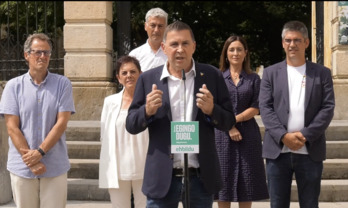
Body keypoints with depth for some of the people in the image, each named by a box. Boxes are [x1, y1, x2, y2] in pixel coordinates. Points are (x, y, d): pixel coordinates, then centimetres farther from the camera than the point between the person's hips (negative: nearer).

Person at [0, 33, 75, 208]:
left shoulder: (62, 84, 2)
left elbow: (61, 123, -5)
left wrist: (40, 152, -14)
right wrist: (30, 160, -11)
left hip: (55, 167, 0)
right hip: (22, 167, 0)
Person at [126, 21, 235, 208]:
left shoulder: (212, 76, 2)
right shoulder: (148, 79, 2)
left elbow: (229, 121, 4)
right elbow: (131, 125, 4)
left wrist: (211, 110, -16)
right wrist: (147, 110, -16)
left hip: (201, 178, 1)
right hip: (162, 178, 0)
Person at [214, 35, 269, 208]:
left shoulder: (254, 79, 8)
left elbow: (256, 108, -1)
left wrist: (234, 119, -13)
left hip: (248, 135, 0)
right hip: (222, 135, 0)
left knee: (247, 180, 2)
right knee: (223, 178, 1)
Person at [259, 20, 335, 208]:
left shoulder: (322, 73, 7)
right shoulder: (271, 73, 9)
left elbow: (328, 108, -1)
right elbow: (265, 108, 0)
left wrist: (305, 135, -13)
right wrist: (283, 136, -14)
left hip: (310, 151, 0)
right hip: (278, 150, 1)